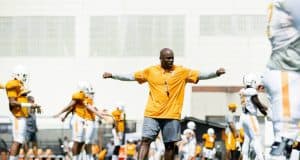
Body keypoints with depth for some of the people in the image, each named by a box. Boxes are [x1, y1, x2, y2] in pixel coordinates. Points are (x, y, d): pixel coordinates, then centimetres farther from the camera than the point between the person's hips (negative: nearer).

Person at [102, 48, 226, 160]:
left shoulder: (181, 71, 4)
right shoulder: (151, 71, 6)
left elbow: (201, 75, -1)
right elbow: (131, 76, 10)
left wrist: (216, 73, -15)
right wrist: (112, 75, 4)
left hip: (172, 115, 0)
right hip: (152, 114, 0)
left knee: (170, 144, 4)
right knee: (146, 140, -9)